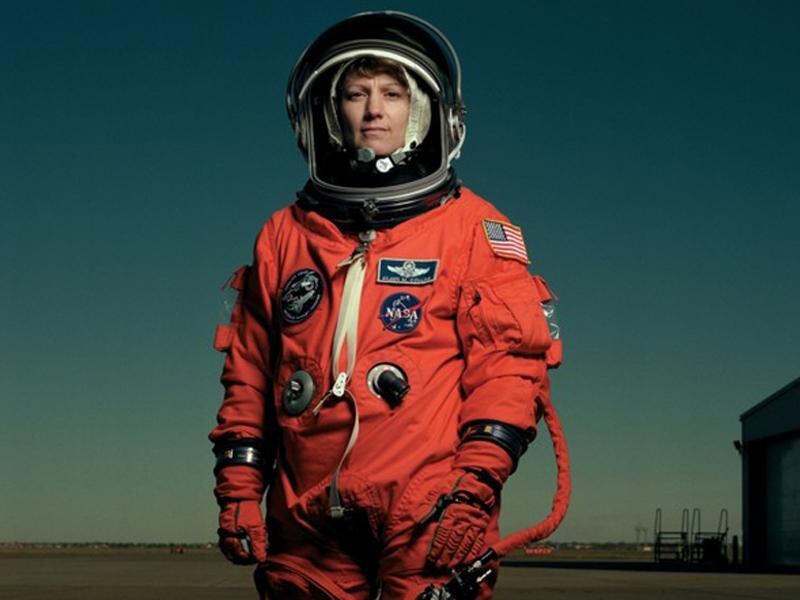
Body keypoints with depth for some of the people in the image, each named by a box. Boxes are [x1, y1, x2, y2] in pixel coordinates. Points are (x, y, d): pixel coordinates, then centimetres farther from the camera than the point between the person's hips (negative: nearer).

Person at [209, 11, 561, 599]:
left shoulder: (474, 227, 6)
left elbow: (510, 360, -2)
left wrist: (475, 484, -11)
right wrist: (239, 486, 11)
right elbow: (249, 370, 19)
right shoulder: (287, 234, 16)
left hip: (431, 521, -3)